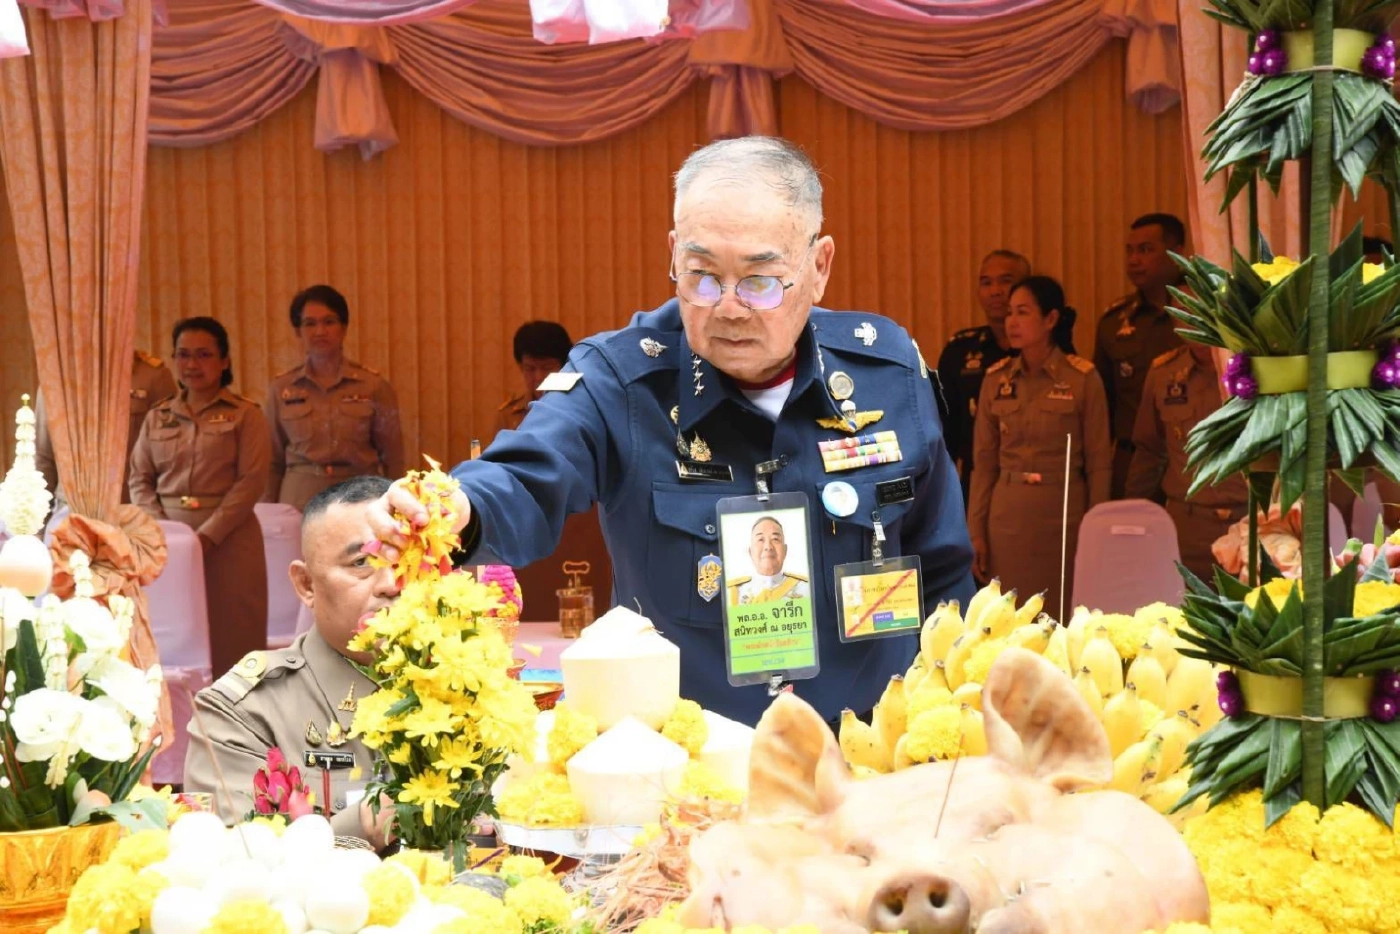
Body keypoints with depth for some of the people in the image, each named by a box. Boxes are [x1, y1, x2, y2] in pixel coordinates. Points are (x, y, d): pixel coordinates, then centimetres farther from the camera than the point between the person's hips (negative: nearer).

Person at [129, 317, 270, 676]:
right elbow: (140, 480, 11)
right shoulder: (157, 417, 13)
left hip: (227, 542, -3)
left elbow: (251, 482, -7)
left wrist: (208, 535, -14)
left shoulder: (245, 415, 1)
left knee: (230, 638, -4)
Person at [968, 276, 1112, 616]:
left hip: (1064, 513, -3)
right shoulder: (996, 379, 5)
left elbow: (1099, 463, -2)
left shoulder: (1084, 379, -4)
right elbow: (985, 460, 7)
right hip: (1008, 515, 3)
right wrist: (976, 531, 3)